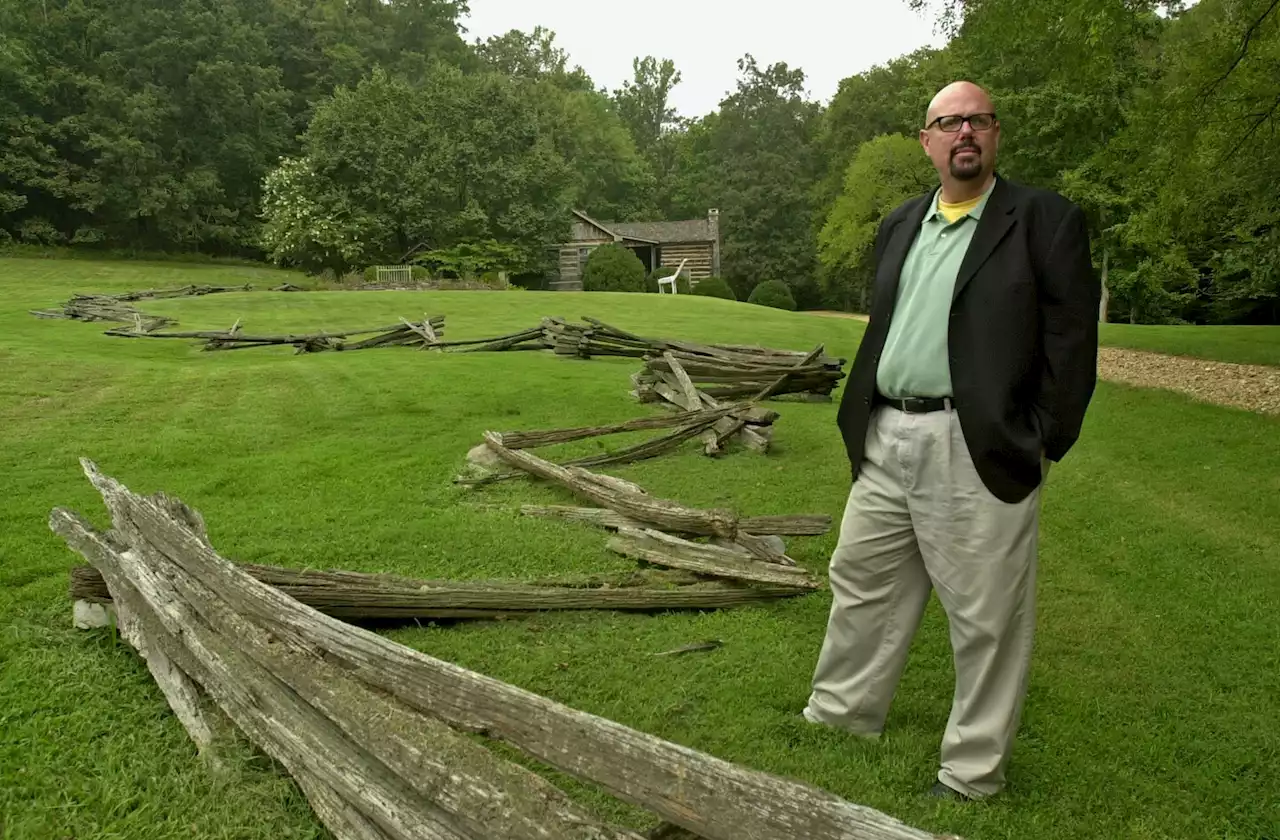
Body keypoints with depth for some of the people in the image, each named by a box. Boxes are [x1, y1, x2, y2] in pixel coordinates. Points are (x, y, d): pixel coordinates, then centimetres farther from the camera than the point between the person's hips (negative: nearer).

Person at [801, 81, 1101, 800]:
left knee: (985, 618, 5)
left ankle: (974, 770, 22)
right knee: (862, 586, 16)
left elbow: (1071, 343, -5)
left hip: (981, 452, -6)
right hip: (885, 443, 6)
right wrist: (864, 424, 12)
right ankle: (842, 716, 35)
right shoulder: (898, 227, 16)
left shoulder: (1047, 221, -2)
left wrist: (1044, 444, -10)